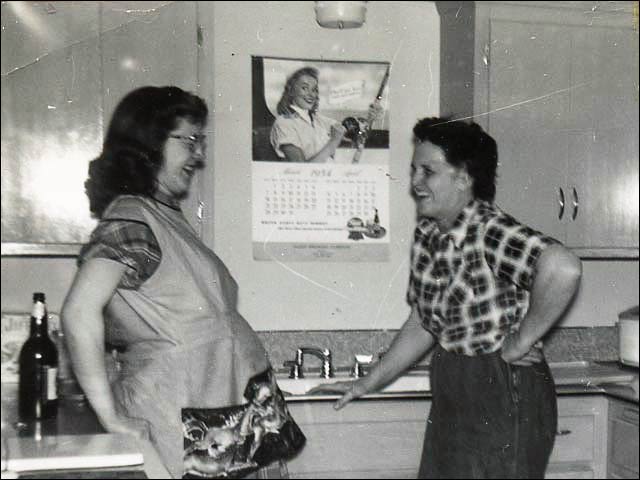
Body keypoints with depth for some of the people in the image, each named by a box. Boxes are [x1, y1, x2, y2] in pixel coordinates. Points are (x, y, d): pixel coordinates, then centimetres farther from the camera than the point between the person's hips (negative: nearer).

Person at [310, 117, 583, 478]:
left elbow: (564, 269, -39)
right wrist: (368, 384, 16)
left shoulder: (491, 232, -20)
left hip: (505, 394, -8)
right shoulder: (428, 234, 5)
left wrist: (520, 343, -26)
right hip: (452, 395, 8)